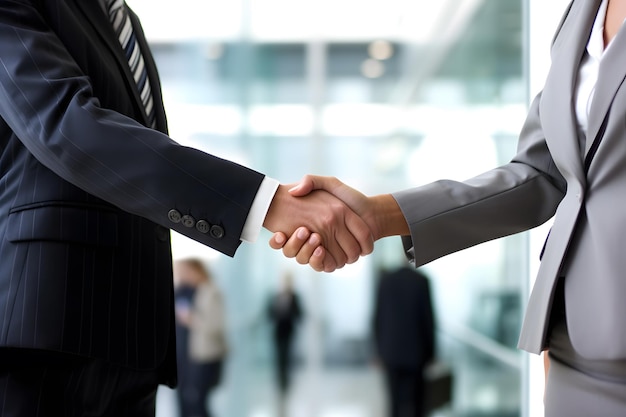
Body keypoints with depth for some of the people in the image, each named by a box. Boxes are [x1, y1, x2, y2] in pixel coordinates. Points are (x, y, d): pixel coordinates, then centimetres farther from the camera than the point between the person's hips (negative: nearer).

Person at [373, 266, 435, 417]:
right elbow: (427, 318, -7)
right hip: (415, 353, -2)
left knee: (395, 403, 9)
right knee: (415, 404, 3)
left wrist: (379, 349, 11)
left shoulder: (385, 279, -2)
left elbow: (378, 318, 1)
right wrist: (430, 351, 3)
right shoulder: (421, 281, -9)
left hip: (391, 352, 2)